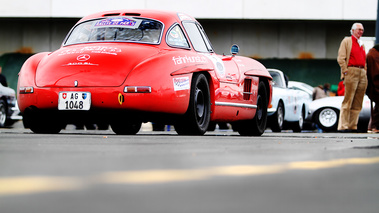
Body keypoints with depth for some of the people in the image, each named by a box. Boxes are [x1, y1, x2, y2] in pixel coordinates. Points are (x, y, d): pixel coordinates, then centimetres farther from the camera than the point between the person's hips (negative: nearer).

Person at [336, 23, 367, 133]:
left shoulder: (362, 44, 24)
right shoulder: (346, 41, 4)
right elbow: (340, 58, -4)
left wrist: (365, 72, 13)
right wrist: (345, 71, -12)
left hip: (362, 73, 7)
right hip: (351, 71, -7)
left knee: (358, 103, 3)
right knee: (348, 101, -10)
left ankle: (352, 126, 5)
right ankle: (343, 126, -11)